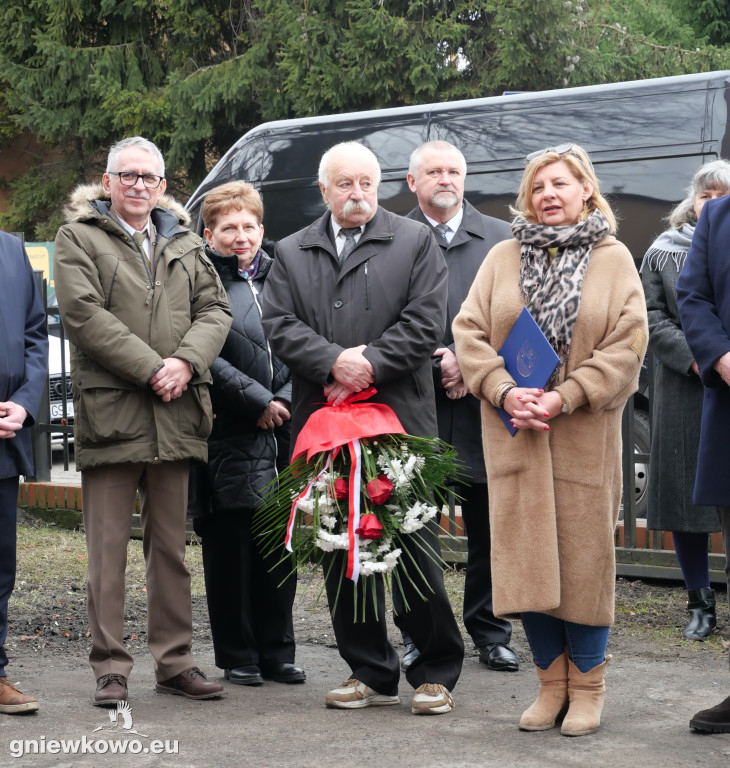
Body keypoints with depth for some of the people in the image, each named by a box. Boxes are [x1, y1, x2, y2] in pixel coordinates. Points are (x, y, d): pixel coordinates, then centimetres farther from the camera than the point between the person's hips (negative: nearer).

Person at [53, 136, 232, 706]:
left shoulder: (185, 243, 17)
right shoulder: (78, 239, 3)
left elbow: (214, 310, 10)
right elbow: (85, 315, -9)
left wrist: (186, 363, -10)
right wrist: (151, 369, -15)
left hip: (175, 414, 4)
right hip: (109, 410, -4)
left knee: (172, 545, 10)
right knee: (109, 547, -2)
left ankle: (175, 660, 17)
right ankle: (111, 668, 3)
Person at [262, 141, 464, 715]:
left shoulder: (415, 243, 7)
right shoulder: (292, 254, 15)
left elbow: (425, 323, -3)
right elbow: (281, 326, 4)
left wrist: (369, 364, -12)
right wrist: (335, 362, -12)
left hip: (400, 417, -3)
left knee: (414, 546, -3)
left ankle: (436, 673, 8)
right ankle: (371, 673, 15)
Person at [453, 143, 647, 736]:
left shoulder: (614, 259, 3)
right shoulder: (503, 258, 8)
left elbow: (628, 342, -5)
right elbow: (470, 330, 4)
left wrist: (565, 397, -14)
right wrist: (505, 391, -11)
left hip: (585, 436, -2)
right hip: (514, 432, 2)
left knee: (585, 555, 2)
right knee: (527, 559, 2)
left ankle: (587, 688, 13)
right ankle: (552, 683, 14)